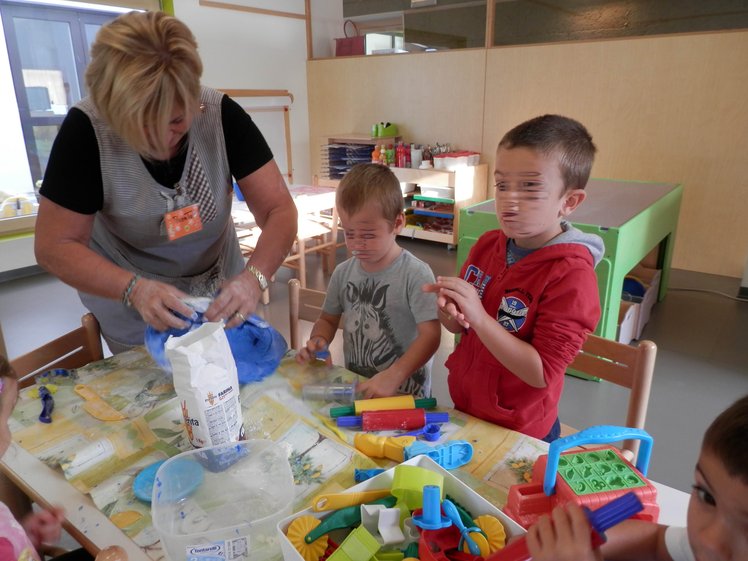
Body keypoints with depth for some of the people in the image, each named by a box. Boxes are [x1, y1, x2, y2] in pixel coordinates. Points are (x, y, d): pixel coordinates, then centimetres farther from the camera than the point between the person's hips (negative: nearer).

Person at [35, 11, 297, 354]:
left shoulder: (222, 115, -20)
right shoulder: (85, 130, -23)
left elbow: (279, 209, -20)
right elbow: (54, 245, -18)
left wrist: (254, 276, -39)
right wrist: (135, 288, -36)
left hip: (220, 294, 2)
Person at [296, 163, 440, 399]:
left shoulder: (415, 274, -12)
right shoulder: (343, 272, 5)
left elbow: (430, 334, -15)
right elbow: (328, 319, 19)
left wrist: (393, 377, -25)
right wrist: (318, 343, -1)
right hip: (354, 387, 4)